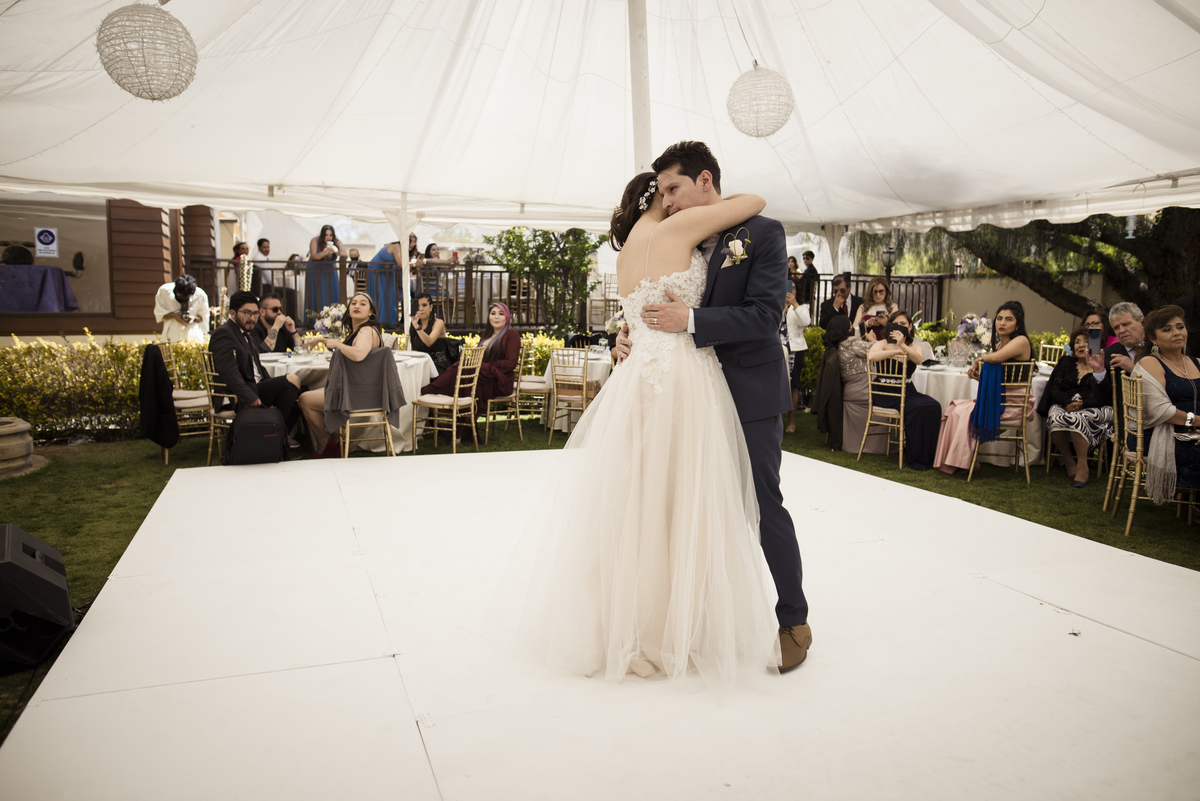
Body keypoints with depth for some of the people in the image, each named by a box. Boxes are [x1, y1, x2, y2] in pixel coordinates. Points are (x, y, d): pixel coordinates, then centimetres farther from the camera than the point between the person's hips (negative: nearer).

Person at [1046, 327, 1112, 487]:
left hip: (1095, 409, -3)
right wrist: (1067, 403, -12)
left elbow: (1105, 397, -7)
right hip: (1065, 406, 3)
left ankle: (1082, 465, -24)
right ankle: (1068, 461, -13)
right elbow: (1055, 389, 7)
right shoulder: (1066, 362, 19)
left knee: (1076, 418, -37)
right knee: (1055, 417, -32)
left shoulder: (1104, 364, 7)